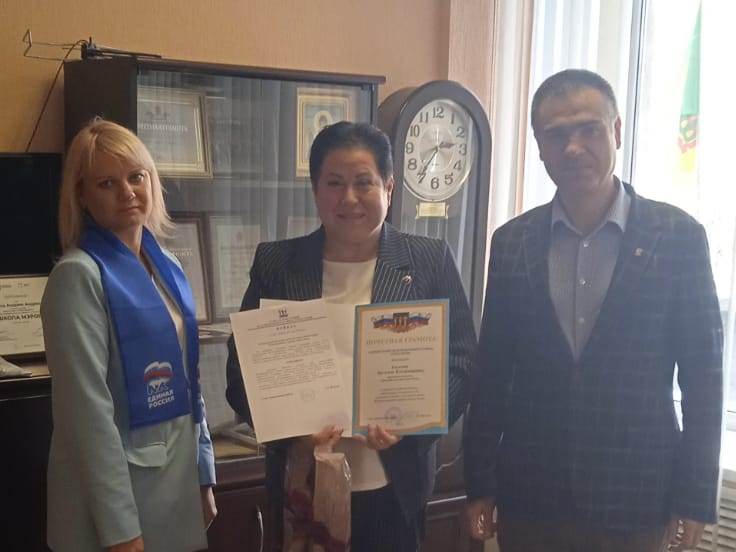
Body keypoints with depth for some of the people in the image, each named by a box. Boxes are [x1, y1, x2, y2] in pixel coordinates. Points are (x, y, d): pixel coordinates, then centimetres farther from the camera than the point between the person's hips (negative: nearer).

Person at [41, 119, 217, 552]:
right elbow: (87, 407, -19)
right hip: (114, 490, -7)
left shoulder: (167, 267, 7)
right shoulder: (79, 276, -15)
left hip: (178, 485, 7)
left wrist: (205, 475, 13)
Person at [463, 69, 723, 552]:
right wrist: (480, 485, 5)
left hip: (635, 498, -2)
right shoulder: (512, 242, 2)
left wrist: (695, 499, -5)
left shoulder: (678, 236, -5)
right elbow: (492, 372, 5)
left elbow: (703, 376, -3)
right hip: (529, 496, 2)